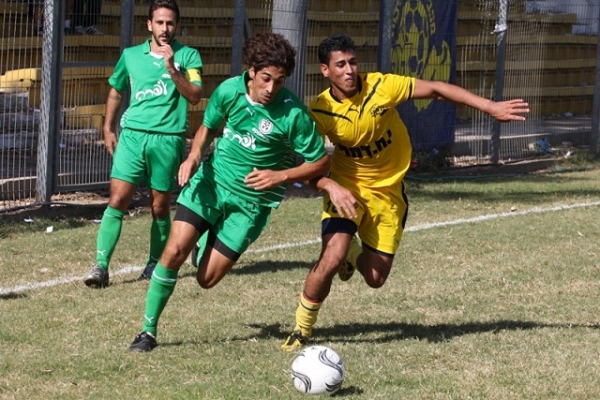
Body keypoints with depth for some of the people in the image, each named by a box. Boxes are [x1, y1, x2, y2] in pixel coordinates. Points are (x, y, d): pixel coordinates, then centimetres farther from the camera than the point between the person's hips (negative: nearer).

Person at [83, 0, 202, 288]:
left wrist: (172, 69, -18)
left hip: (168, 138, -1)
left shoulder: (187, 56, 4)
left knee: (160, 207, 6)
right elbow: (115, 91, 25)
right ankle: (101, 266, -12)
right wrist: (108, 129, 20)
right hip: (133, 135, 1)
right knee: (117, 200, -10)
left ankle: (155, 263, 24)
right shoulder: (131, 55, 11)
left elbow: (195, 97, -8)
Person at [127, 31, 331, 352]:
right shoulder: (229, 91, -9)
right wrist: (194, 156, -8)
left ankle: (211, 241, 34)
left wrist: (280, 176, -22)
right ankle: (148, 330, 0)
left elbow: (321, 163, -9)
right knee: (174, 250, -16)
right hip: (210, 182, 2)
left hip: (250, 201, -2)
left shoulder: (292, 115, -19)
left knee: (207, 279, -1)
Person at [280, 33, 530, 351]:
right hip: (346, 188, -2)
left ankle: (354, 253, 41)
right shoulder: (319, 111, -17)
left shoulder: (381, 87, -19)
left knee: (375, 279, 2)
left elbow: (435, 89, -12)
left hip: (388, 191, 2)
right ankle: (301, 330, -3)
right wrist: (331, 186, -36)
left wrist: (490, 107, -15)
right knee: (332, 258, -24)